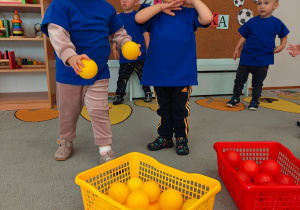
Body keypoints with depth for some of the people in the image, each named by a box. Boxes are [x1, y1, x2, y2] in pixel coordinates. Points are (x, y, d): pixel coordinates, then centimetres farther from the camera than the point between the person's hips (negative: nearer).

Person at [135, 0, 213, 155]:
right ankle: (165, 138, 30)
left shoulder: (189, 14, 4)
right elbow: (139, 18, -13)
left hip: (183, 74, -1)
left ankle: (181, 139, 25)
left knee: (180, 109, 9)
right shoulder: (155, 13, 6)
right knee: (164, 109, 15)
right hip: (158, 74, 2)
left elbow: (207, 18, -13)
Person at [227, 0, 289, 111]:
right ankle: (235, 98, 26)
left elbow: (284, 35, 12)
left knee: (257, 82, 11)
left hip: (263, 60, -1)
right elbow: (244, 37, 5)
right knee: (240, 79, 9)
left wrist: (282, 46, -3)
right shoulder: (252, 22, -1)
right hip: (246, 57, 1)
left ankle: (255, 101, 26)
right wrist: (237, 49, 1)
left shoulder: (276, 23, -2)